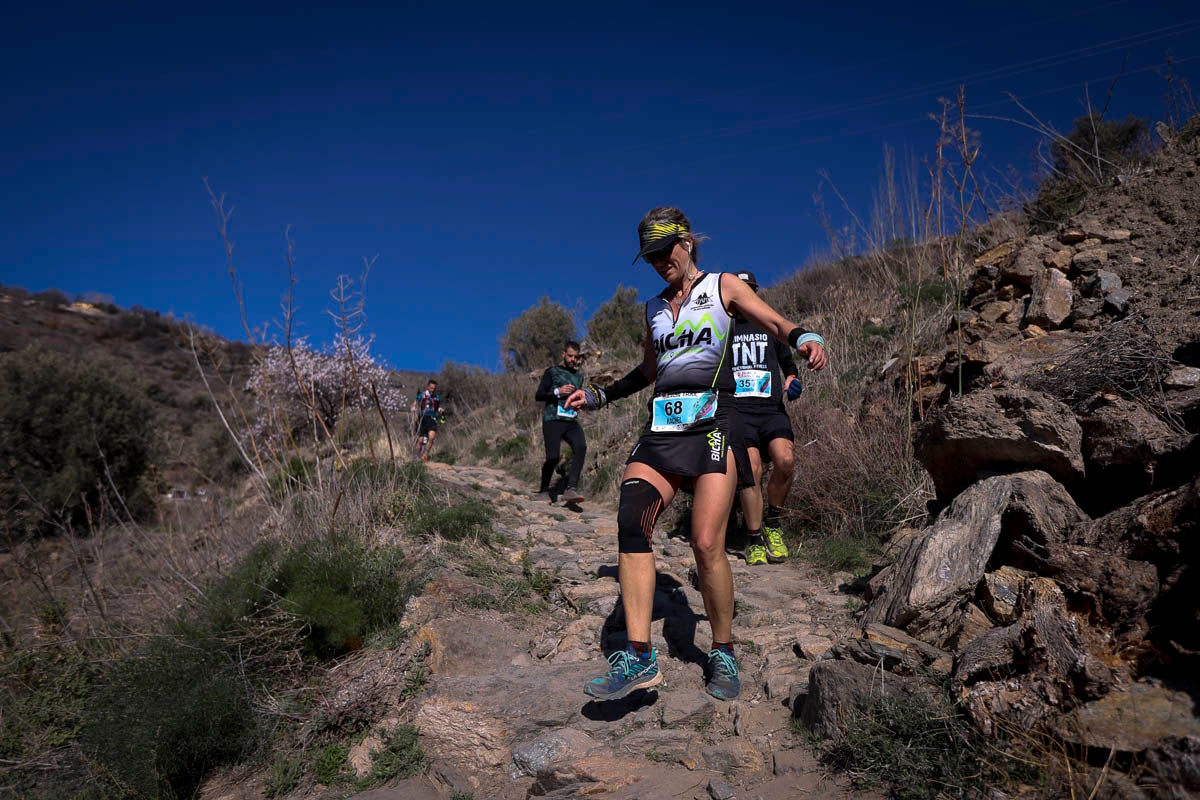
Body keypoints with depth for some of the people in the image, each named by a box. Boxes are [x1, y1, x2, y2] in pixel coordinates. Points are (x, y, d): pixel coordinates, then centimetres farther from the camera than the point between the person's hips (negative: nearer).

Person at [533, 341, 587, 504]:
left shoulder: (579, 376, 22)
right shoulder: (552, 372, 5)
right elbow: (538, 395, -2)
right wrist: (558, 392, -15)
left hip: (572, 421, 4)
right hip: (553, 421, -4)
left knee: (581, 446, -24)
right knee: (553, 457, -12)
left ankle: (571, 488, -28)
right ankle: (543, 490, 12)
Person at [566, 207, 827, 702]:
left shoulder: (722, 286, 9)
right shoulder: (654, 308, 21)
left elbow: (777, 323, -2)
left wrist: (805, 338, -24)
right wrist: (600, 396, 26)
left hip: (712, 424, -4)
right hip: (660, 431, 4)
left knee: (707, 546, -14)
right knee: (630, 524, -19)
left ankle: (723, 653, 8)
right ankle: (640, 657, -15)